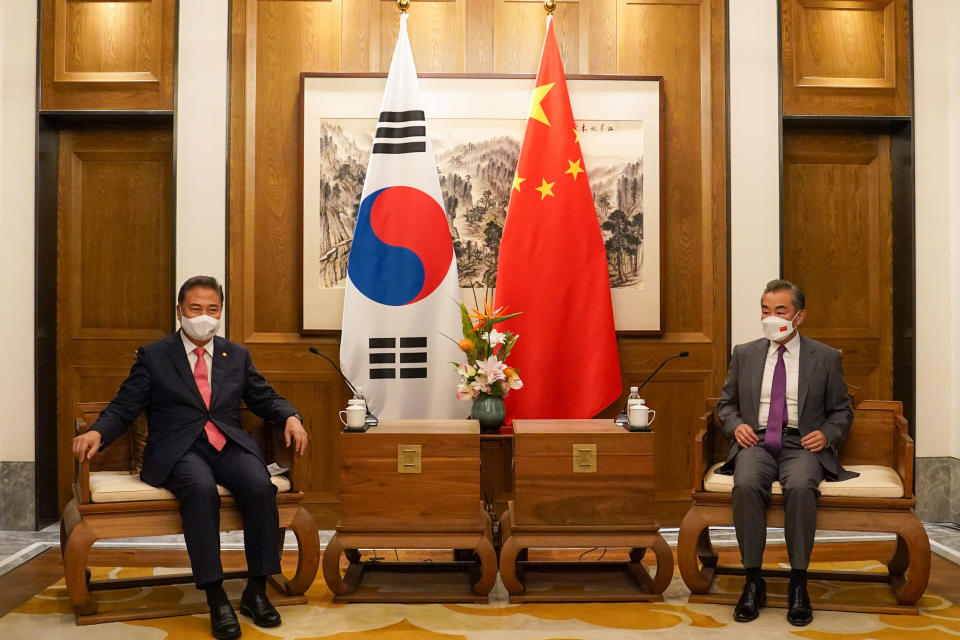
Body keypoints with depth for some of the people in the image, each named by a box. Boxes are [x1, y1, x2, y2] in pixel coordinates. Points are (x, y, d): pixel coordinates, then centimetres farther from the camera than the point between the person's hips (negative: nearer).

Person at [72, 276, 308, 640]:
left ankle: (256, 592, -17)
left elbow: (265, 399, 20)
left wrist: (290, 417, -2)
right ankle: (216, 599, -30)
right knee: (202, 488, -37)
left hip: (230, 446, 3)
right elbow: (124, 408, 6)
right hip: (178, 450, -3)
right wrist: (97, 432, -14)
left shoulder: (237, 356, 18)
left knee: (260, 486, -30)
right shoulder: (153, 356, 10)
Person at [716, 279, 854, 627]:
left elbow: (841, 411, 14)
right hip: (757, 442, 1)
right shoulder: (744, 354, 13)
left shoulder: (826, 357, 9)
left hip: (802, 444, -1)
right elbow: (726, 403, 18)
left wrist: (827, 434, -7)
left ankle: (798, 583, -19)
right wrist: (737, 425, -3)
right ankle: (753, 581, -20)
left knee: (800, 487, -35)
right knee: (746, 484, -33)